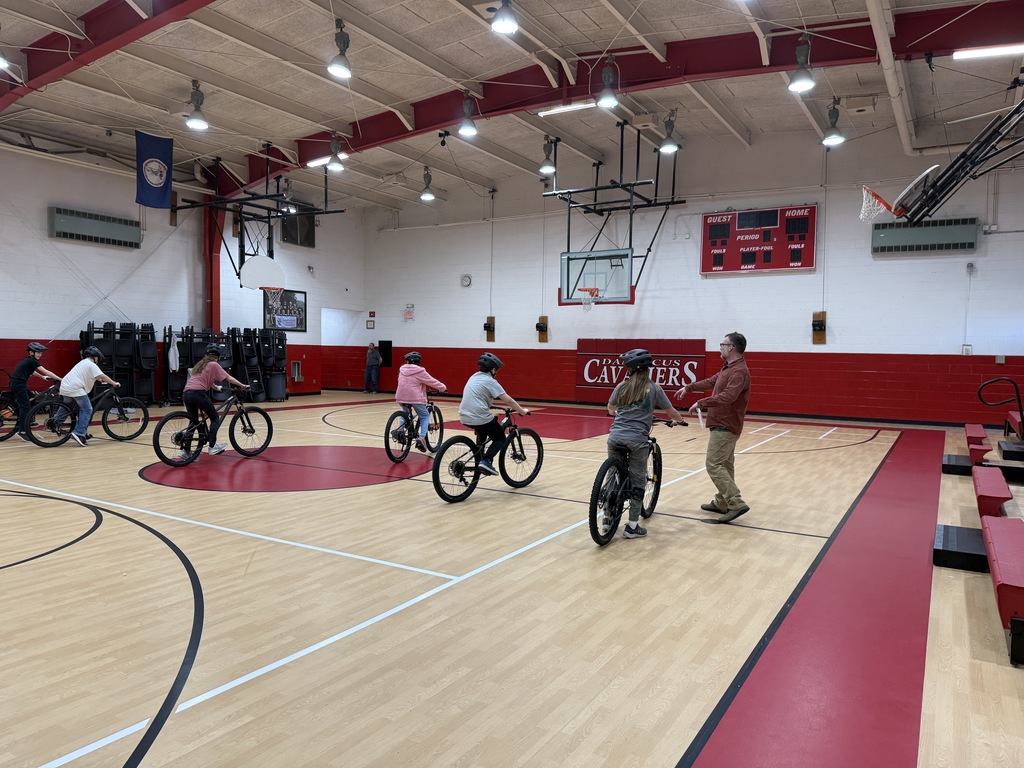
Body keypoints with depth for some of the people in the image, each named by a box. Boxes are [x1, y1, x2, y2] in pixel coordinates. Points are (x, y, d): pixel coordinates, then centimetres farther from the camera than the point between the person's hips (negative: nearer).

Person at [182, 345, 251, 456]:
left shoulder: (201, 364, 28)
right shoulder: (214, 364, 6)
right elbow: (229, 378, 0)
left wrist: (216, 387, 57)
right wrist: (243, 386, 2)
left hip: (186, 393, 8)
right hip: (198, 393, -8)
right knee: (215, 418, 4)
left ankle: (186, 450, 12)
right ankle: (213, 447, -4)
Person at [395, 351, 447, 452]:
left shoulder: (402, 369, 9)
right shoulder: (419, 371, -6)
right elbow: (432, 381, -1)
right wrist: (443, 388, 14)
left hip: (401, 398, 5)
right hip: (415, 398, -5)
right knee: (425, 416, 9)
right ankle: (422, 437, -9)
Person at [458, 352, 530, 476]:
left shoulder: (474, 377, 16)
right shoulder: (490, 381, -7)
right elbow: (508, 400, -11)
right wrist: (522, 411, -2)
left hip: (465, 417, 8)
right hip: (480, 417, -8)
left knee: (482, 433, 35)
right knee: (500, 439, 9)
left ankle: (479, 460, 26)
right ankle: (486, 461, -12)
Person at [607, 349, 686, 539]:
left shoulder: (621, 386, 11)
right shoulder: (653, 388, 4)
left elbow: (610, 409, 28)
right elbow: (671, 412, 12)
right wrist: (679, 420, 35)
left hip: (615, 436, 3)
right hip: (637, 440, -3)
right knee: (637, 481, 8)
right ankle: (632, 526, 11)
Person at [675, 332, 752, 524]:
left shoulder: (739, 371, -20)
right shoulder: (728, 368, 14)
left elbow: (727, 397, -32)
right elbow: (711, 381, 27)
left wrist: (701, 403, -30)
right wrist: (688, 387, 27)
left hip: (725, 426, -10)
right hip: (724, 425, 10)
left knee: (714, 465, -11)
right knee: (725, 465, 14)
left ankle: (737, 504, -11)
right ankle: (721, 503, 21)